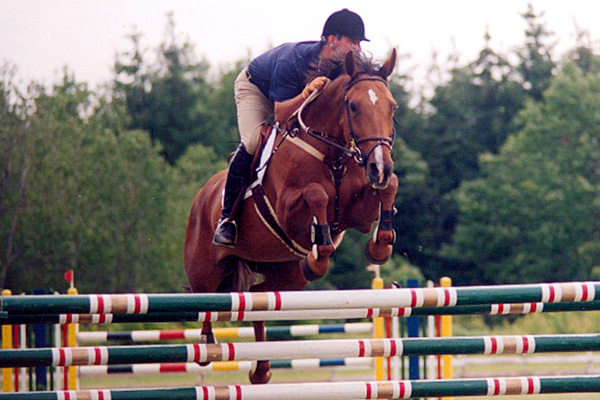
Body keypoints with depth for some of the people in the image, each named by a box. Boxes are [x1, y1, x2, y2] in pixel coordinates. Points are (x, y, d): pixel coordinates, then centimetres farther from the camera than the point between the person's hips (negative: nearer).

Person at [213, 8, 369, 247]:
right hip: (255, 88, -6)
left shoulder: (344, 66, -25)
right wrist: (306, 94, -57)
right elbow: (280, 116, -41)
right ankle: (227, 217, -19)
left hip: (296, 100, 6)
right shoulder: (291, 61, -42)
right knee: (253, 143, -28)